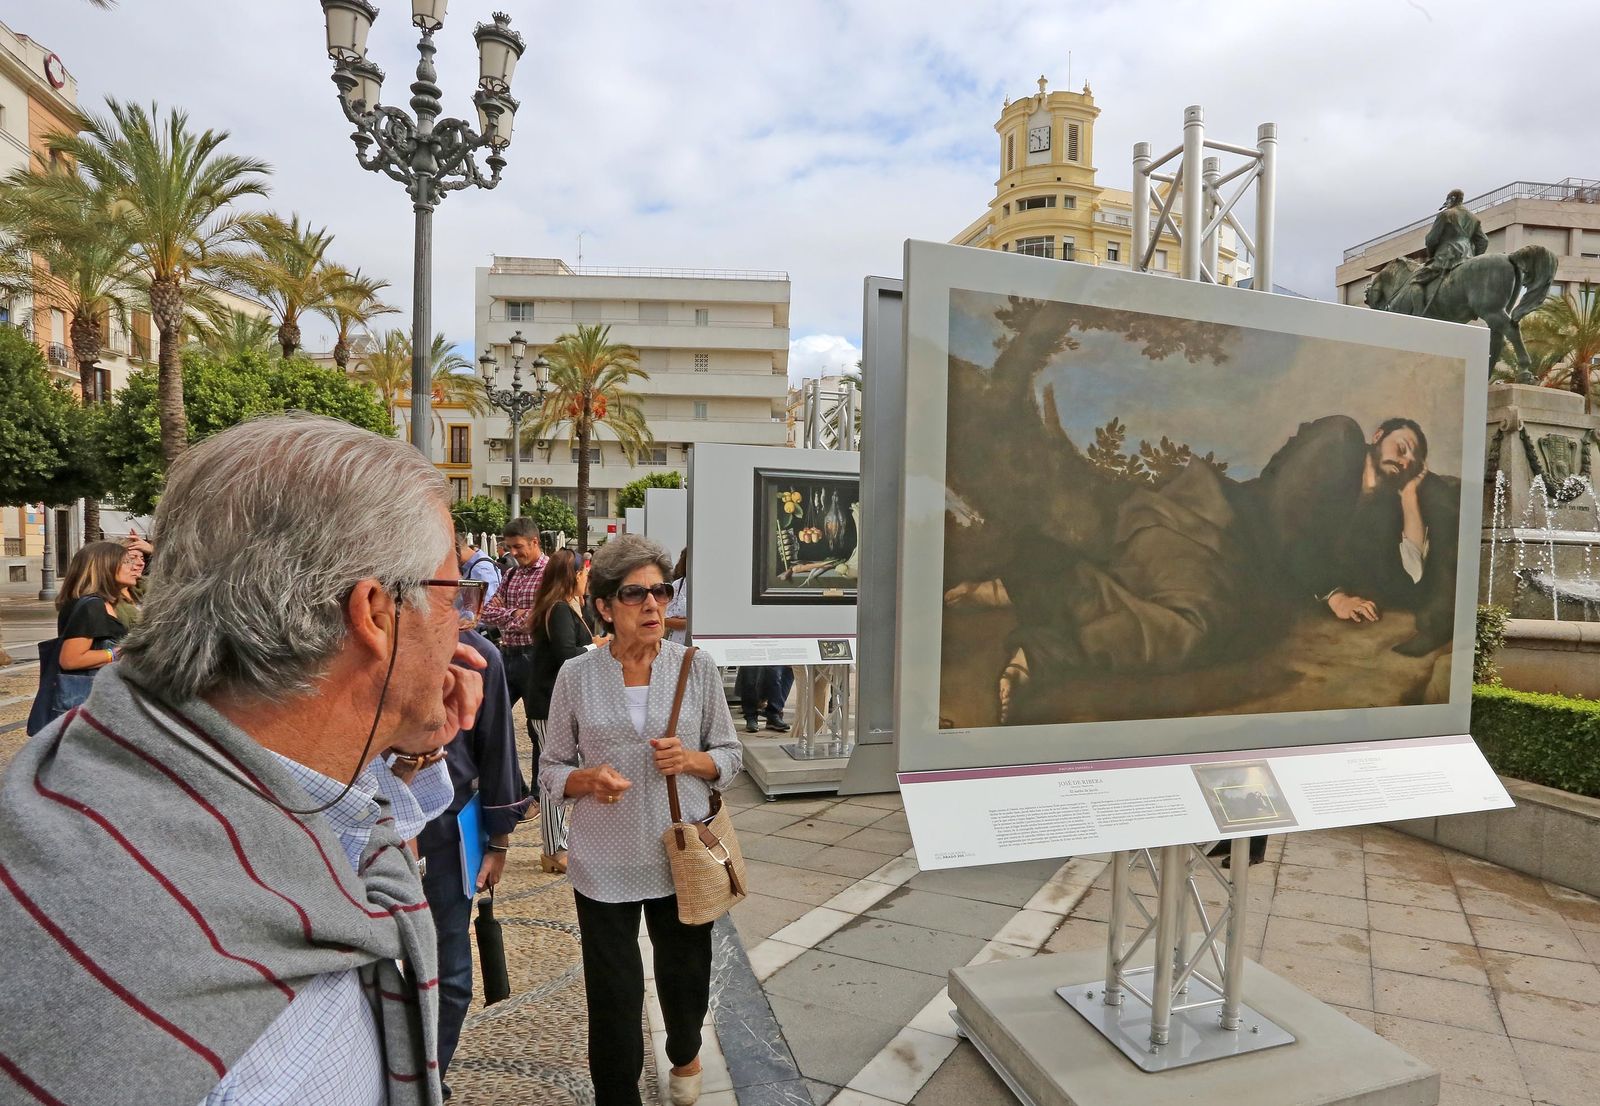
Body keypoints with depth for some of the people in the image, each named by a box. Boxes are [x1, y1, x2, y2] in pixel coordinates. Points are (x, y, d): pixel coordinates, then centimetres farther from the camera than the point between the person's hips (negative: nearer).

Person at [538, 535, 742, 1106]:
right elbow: (551, 769, 2)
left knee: (686, 976, 18)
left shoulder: (697, 667, -6)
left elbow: (730, 757, 2)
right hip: (605, 861, -1)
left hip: (683, 855, 1)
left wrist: (692, 760, -18)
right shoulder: (576, 675, -6)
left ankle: (684, 1053, 53)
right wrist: (590, 779, -18)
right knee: (613, 994, 8)